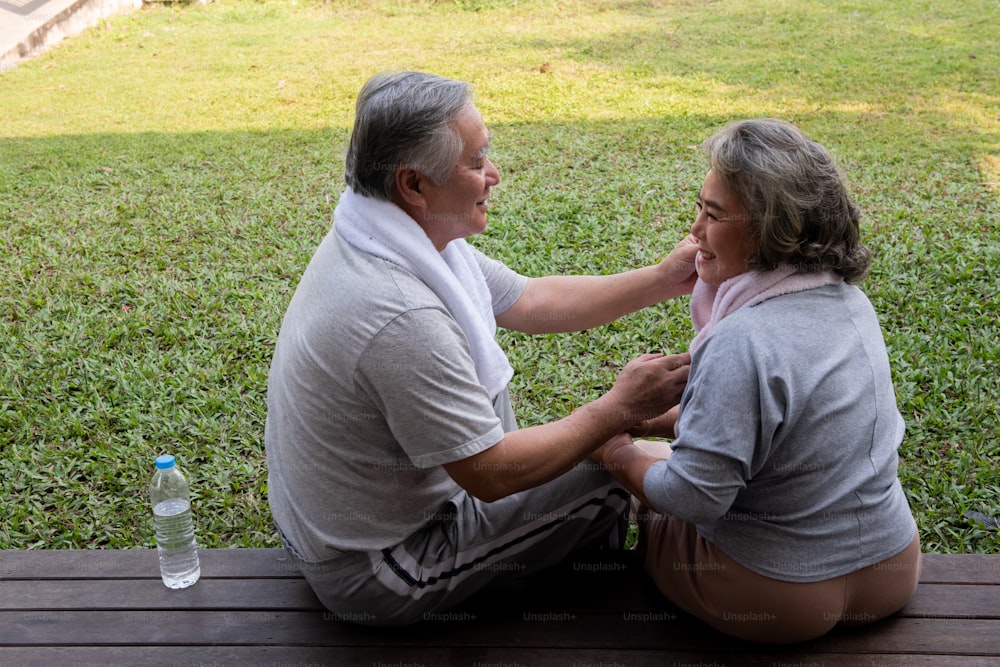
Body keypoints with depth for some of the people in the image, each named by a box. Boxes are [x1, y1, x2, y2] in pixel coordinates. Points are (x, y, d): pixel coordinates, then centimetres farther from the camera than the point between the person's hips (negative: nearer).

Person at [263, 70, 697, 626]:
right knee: (603, 485, -1)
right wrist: (619, 410, -17)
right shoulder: (401, 318, -36)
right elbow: (490, 474, -28)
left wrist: (662, 281, 1)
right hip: (374, 575, -9)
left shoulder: (408, 231, -5)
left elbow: (528, 301, 5)